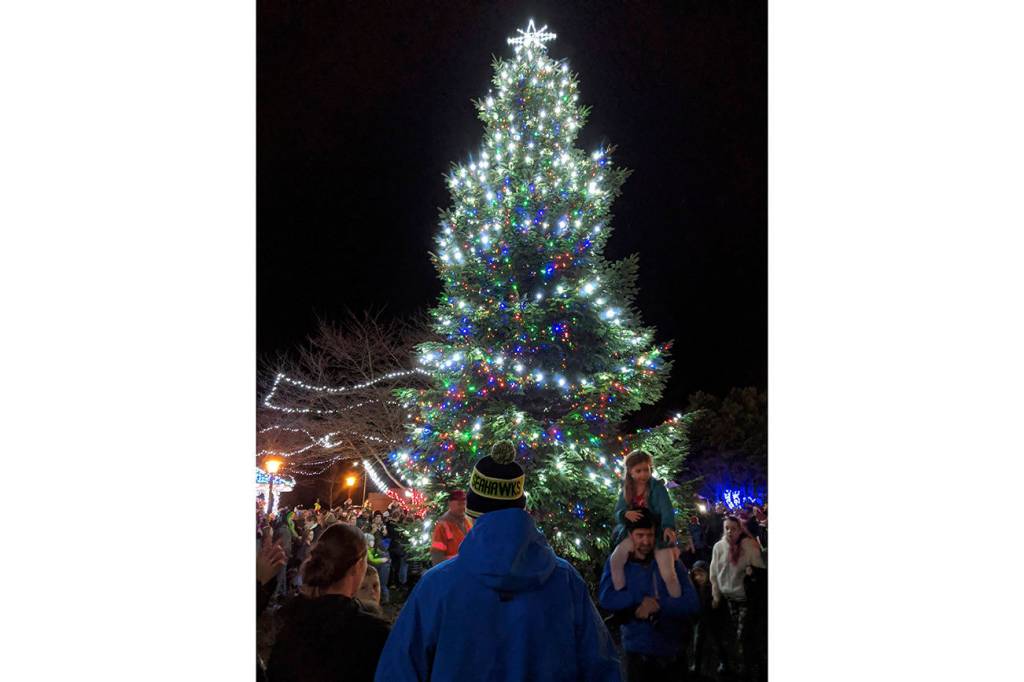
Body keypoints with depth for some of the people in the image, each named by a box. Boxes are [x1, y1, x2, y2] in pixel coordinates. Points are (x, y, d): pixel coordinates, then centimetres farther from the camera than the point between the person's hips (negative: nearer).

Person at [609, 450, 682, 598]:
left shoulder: (657, 486, -9)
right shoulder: (626, 490, 4)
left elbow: (666, 508, -23)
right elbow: (617, 513, 0)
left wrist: (669, 527, -44)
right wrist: (626, 514, -26)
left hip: (658, 533, -4)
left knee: (669, 575, -17)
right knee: (615, 560, -15)